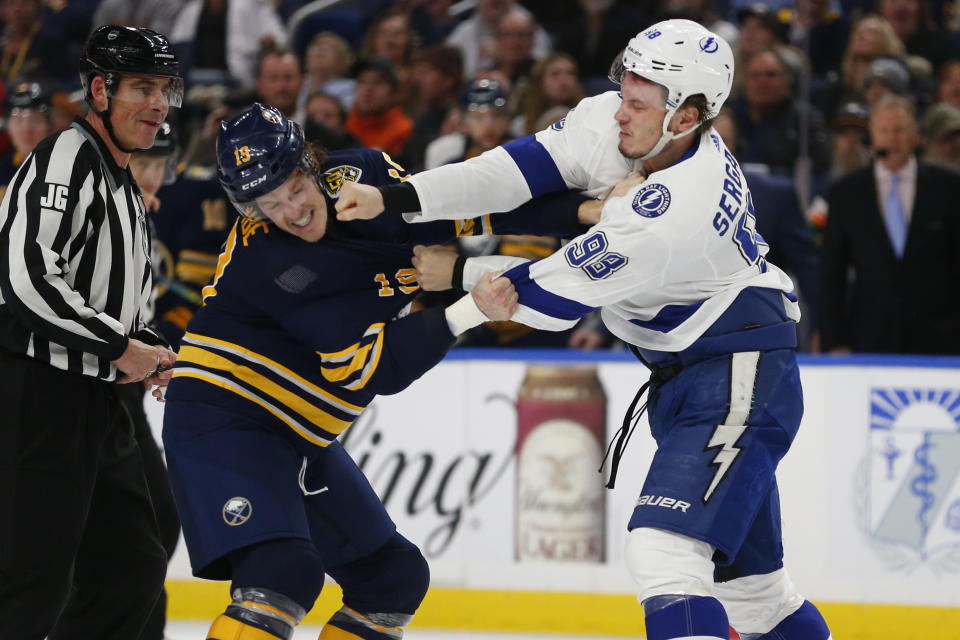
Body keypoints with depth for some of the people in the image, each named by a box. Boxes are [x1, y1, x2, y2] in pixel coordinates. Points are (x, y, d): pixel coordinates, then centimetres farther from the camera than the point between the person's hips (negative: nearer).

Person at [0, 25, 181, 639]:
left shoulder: (125, 187, 20)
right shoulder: (65, 159, -12)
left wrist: (150, 349, 9)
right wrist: (121, 347, -16)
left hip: (95, 401, 10)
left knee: (133, 566, 13)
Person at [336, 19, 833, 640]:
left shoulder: (681, 208, -28)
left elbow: (558, 294, -17)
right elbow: (528, 168, -5)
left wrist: (458, 277, -3)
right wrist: (396, 198, -15)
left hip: (742, 382, -10)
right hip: (687, 378, 10)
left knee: (665, 551, -25)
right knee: (744, 573, 18)